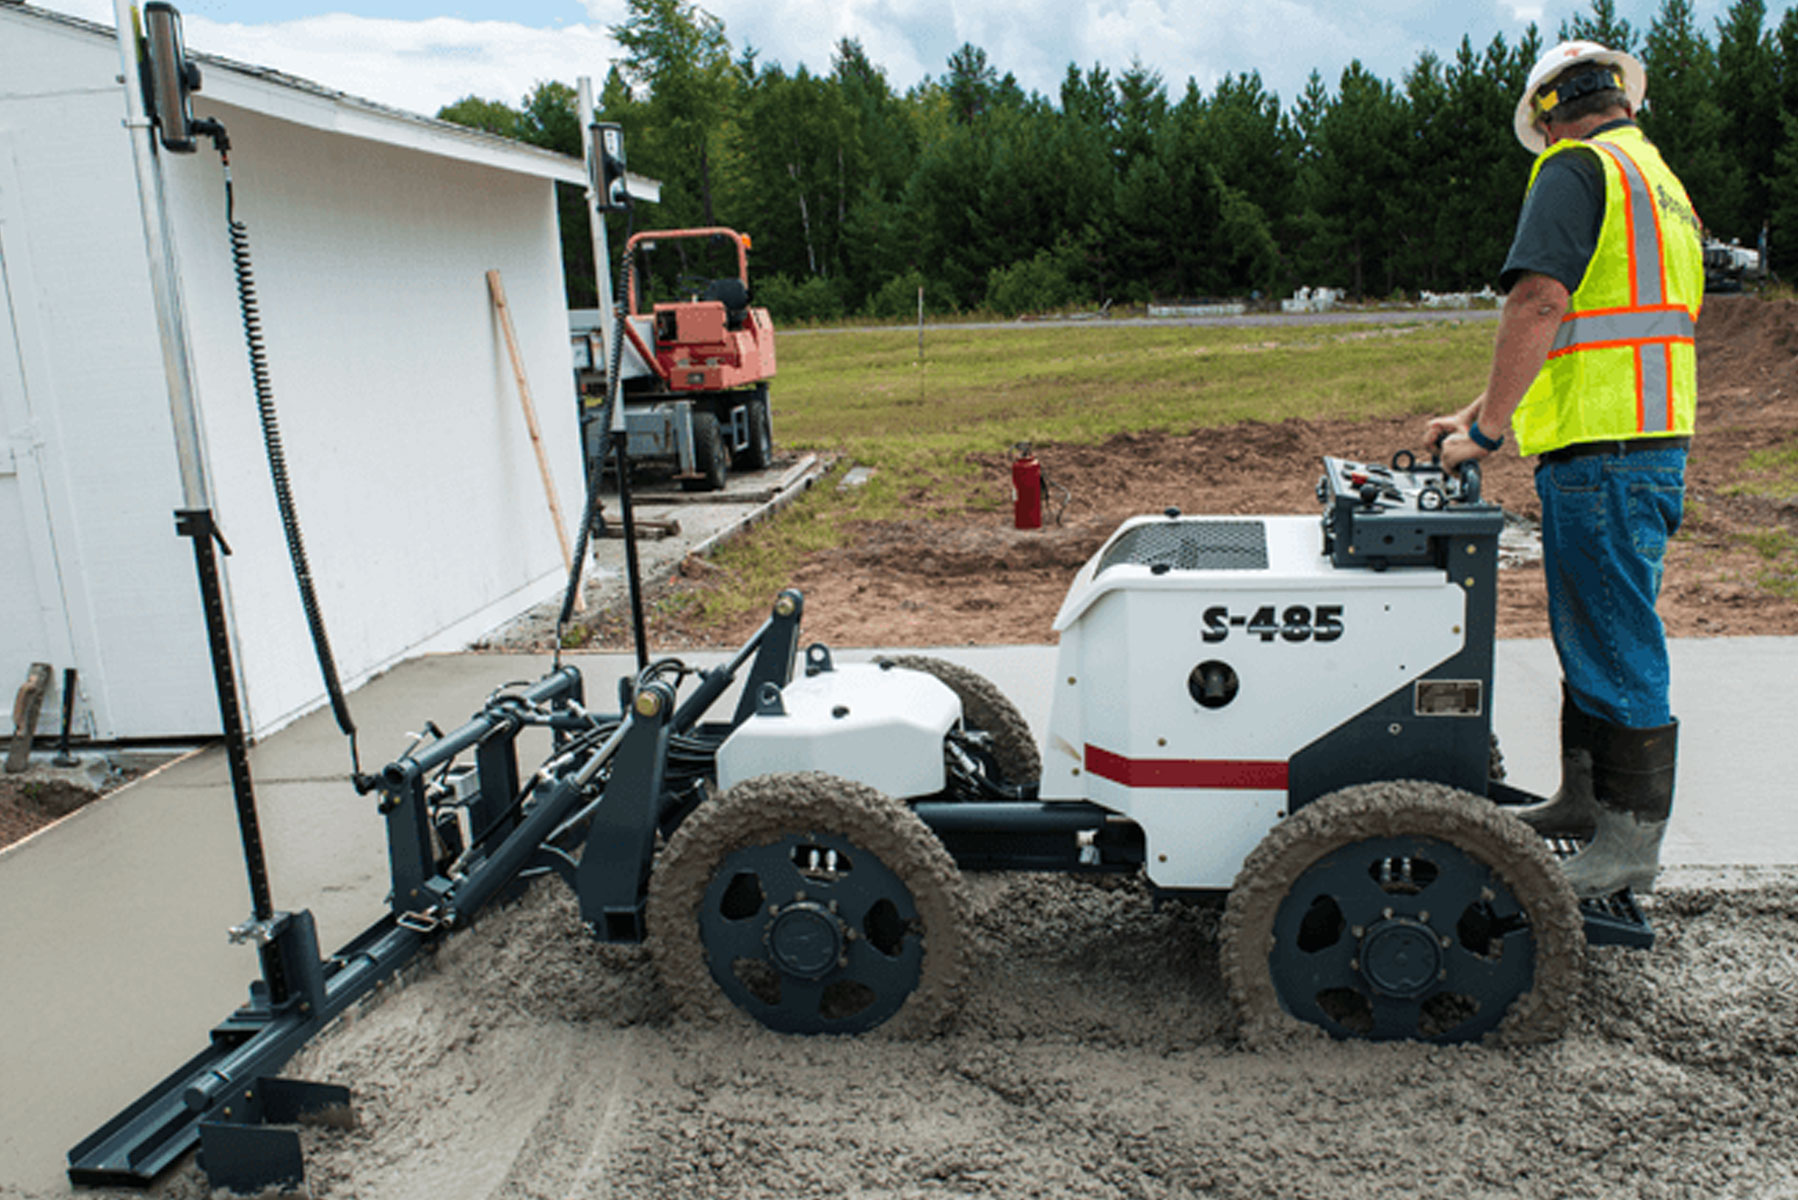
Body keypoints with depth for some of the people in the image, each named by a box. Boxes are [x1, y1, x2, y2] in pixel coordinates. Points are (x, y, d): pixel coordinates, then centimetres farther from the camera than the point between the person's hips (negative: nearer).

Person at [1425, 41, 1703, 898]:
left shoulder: (1577, 169, -7)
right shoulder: (1662, 184, 23)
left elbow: (1538, 305, -21)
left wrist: (1489, 426, -15)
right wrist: (1477, 414, 23)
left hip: (1602, 453, -10)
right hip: (1651, 443, 10)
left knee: (1615, 645, -3)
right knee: (1593, 633, 18)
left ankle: (1632, 839, 6)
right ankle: (1586, 798, 30)